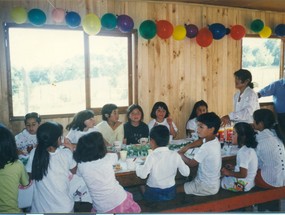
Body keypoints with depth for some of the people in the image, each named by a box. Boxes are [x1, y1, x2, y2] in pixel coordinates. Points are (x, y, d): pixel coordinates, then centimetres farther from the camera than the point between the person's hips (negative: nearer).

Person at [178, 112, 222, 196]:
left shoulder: (206, 148, -30)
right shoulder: (214, 140, -5)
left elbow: (191, 163, -18)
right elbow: (200, 141, 17)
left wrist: (181, 154, -1)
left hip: (207, 187, -8)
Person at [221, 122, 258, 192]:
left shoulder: (243, 152, -24)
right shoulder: (249, 149, 6)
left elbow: (243, 174, -25)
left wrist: (229, 173, -14)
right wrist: (234, 168, 11)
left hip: (241, 185, -9)